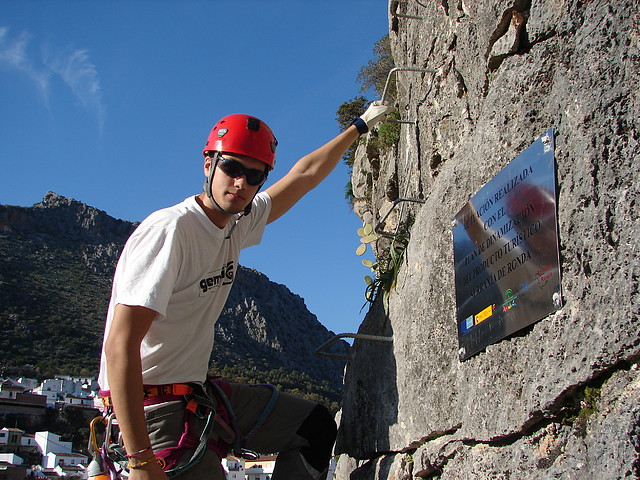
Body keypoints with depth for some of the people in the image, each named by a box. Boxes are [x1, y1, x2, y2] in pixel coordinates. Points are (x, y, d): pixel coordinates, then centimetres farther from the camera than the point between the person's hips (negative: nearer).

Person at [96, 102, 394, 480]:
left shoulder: (236, 224, 3)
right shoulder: (170, 230, -21)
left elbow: (305, 173, 20)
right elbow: (120, 346, -27)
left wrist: (361, 126, 30)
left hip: (201, 392, 9)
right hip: (153, 407, -9)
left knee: (316, 426, 11)